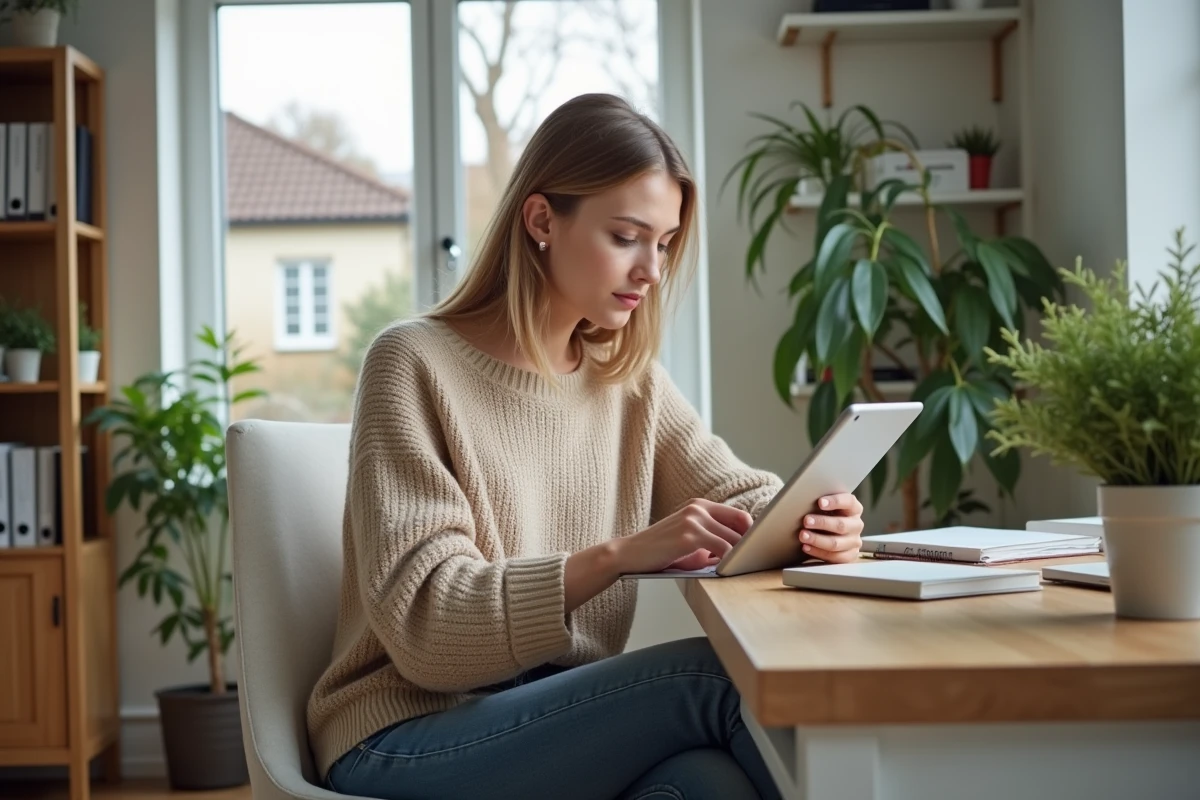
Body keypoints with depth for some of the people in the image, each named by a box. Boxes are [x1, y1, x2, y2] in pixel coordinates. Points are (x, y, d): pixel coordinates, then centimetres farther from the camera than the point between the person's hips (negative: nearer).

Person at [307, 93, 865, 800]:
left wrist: (814, 523, -16)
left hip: (566, 718, 5)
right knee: (715, 673, -25)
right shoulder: (415, 364, -9)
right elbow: (421, 617, -17)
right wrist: (622, 555, -29)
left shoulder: (630, 380, 10)